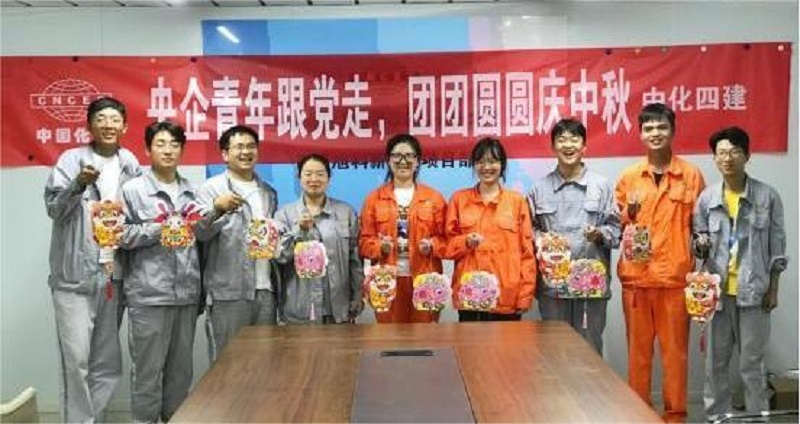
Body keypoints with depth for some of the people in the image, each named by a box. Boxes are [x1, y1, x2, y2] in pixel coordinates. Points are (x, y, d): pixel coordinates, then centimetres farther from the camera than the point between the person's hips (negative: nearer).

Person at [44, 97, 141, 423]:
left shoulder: (131, 165, 10)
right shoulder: (72, 159, 0)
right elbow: (53, 208, -10)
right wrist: (79, 184, -26)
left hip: (114, 275, 4)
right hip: (75, 275, -4)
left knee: (107, 364, 10)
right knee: (76, 358, -7)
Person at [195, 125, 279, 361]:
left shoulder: (269, 192, 16)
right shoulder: (212, 188, 0)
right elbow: (201, 233, -14)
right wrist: (217, 208, -31)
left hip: (265, 289, 5)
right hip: (228, 291, -5)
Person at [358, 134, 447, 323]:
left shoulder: (434, 197, 7)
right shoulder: (374, 198, 6)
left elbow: (445, 238, 7)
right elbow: (364, 241, 6)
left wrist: (431, 245, -13)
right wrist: (380, 246, -13)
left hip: (424, 280, 0)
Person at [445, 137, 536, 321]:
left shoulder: (517, 200, 5)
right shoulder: (459, 199, 8)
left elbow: (527, 250, 4)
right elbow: (448, 245, 9)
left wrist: (525, 294, -2)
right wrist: (466, 242, -12)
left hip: (507, 295, 0)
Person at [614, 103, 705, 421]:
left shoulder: (691, 175, 3)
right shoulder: (628, 177, 7)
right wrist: (629, 213, -8)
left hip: (676, 276, -1)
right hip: (636, 276, 1)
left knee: (675, 349, 6)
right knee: (638, 349, 9)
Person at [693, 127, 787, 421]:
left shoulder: (767, 196, -3)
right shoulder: (706, 197, 1)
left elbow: (777, 246, 0)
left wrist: (773, 288, -1)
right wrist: (701, 244, -13)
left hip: (754, 290, -2)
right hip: (718, 290, 2)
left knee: (752, 362, 5)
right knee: (716, 361, 9)